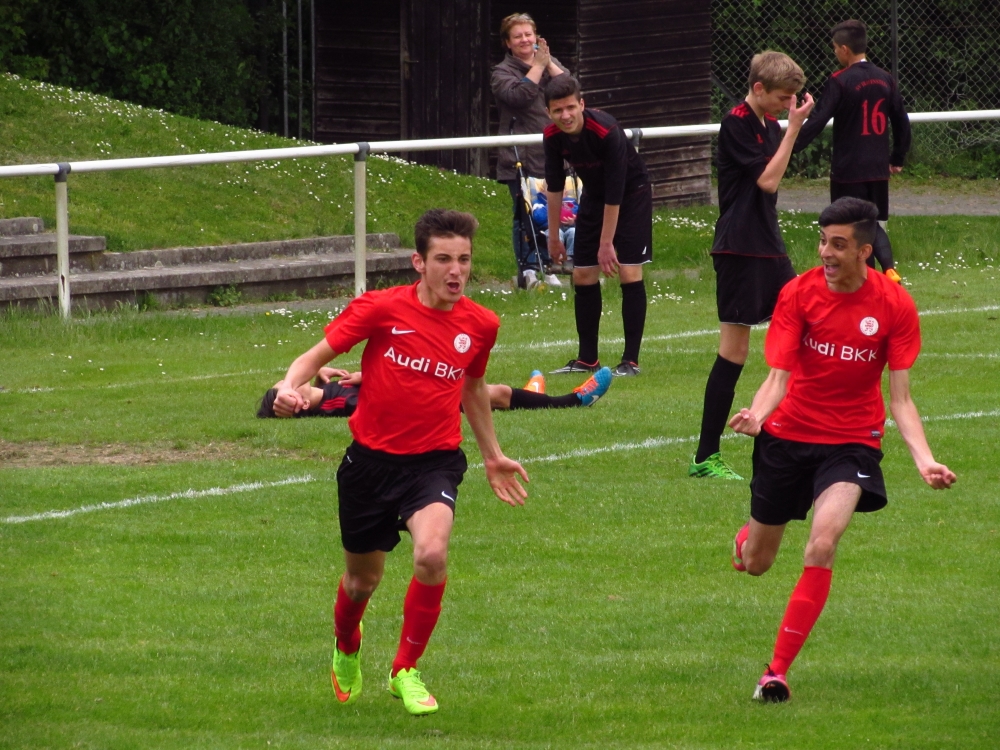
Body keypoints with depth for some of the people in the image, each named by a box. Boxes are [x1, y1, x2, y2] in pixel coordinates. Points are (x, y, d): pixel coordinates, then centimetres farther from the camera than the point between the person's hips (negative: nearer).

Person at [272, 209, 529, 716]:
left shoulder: (480, 325, -1)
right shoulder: (380, 309, -11)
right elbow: (318, 354, -4)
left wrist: (492, 456, 27)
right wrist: (291, 385, -26)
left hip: (435, 460, 0)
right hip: (371, 459, 0)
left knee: (432, 553, -28)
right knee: (363, 578, 15)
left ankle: (406, 670, -8)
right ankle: (346, 651, 51)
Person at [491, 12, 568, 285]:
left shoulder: (550, 62, 15)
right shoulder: (502, 73, 1)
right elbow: (519, 95, -18)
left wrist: (549, 64, -9)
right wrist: (538, 66, -11)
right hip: (522, 159, -4)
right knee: (526, 216, -6)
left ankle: (549, 265, 12)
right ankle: (528, 270, -2)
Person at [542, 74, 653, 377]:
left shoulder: (607, 131, -33)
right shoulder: (553, 137, -17)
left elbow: (615, 192, -29)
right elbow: (554, 187, -1)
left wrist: (607, 243, -25)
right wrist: (553, 236, 3)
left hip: (632, 194, -6)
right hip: (594, 197, 6)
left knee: (629, 273, -13)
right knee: (583, 276, 2)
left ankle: (631, 360, -7)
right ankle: (587, 359, 12)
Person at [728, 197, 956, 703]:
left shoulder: (895, 306, -12)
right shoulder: (798, 294, -11)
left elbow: (900, 400, -8)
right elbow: (778, 377, -16)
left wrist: (924, 460, -24)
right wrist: (756, 415, -38)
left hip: (852, 442, -2)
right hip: (788, 434, 2)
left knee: (821, 547, -27)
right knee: (755, 565, 13)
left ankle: (778, 671, -17)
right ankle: (749, 535, 55)